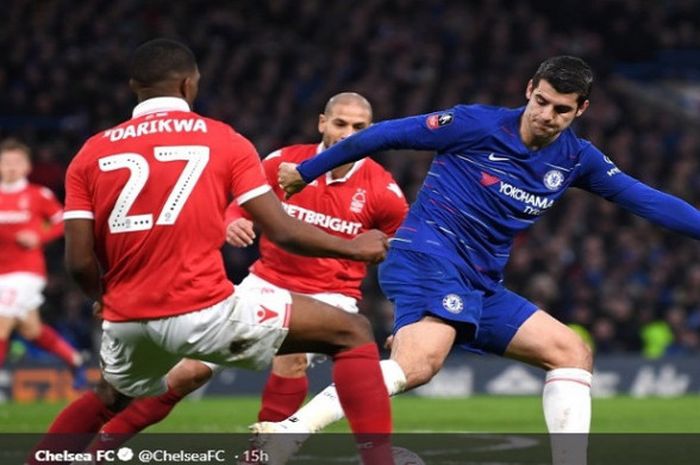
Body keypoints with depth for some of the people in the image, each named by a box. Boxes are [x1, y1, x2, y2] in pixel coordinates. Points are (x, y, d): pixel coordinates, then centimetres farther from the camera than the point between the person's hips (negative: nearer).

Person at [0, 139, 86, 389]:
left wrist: (39, 237, -13)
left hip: (26, 272, -6)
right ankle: (75, 361, 35)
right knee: (31, 330, 14)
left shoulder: (39, 195, -5)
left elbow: (63, 222, 1)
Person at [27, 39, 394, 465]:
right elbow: (283, 232, -2)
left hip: (126, 322, 4)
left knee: (111, 399, 38)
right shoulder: (224, 141, 3)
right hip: (205, 314, -4)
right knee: (353, 333, 7)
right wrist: (354, 248, 15)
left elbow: (80, 262, 3)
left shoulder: (92, 154, 8)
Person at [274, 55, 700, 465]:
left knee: (574, 353, 4)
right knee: (419, 363, -33)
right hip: (429, 258, -8)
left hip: (481, 286, 8)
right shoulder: (479, 125, -7)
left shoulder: (576, 159, 9)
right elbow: (384, 135, -2)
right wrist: (307, 171, 3)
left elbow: (646, 199, 11)